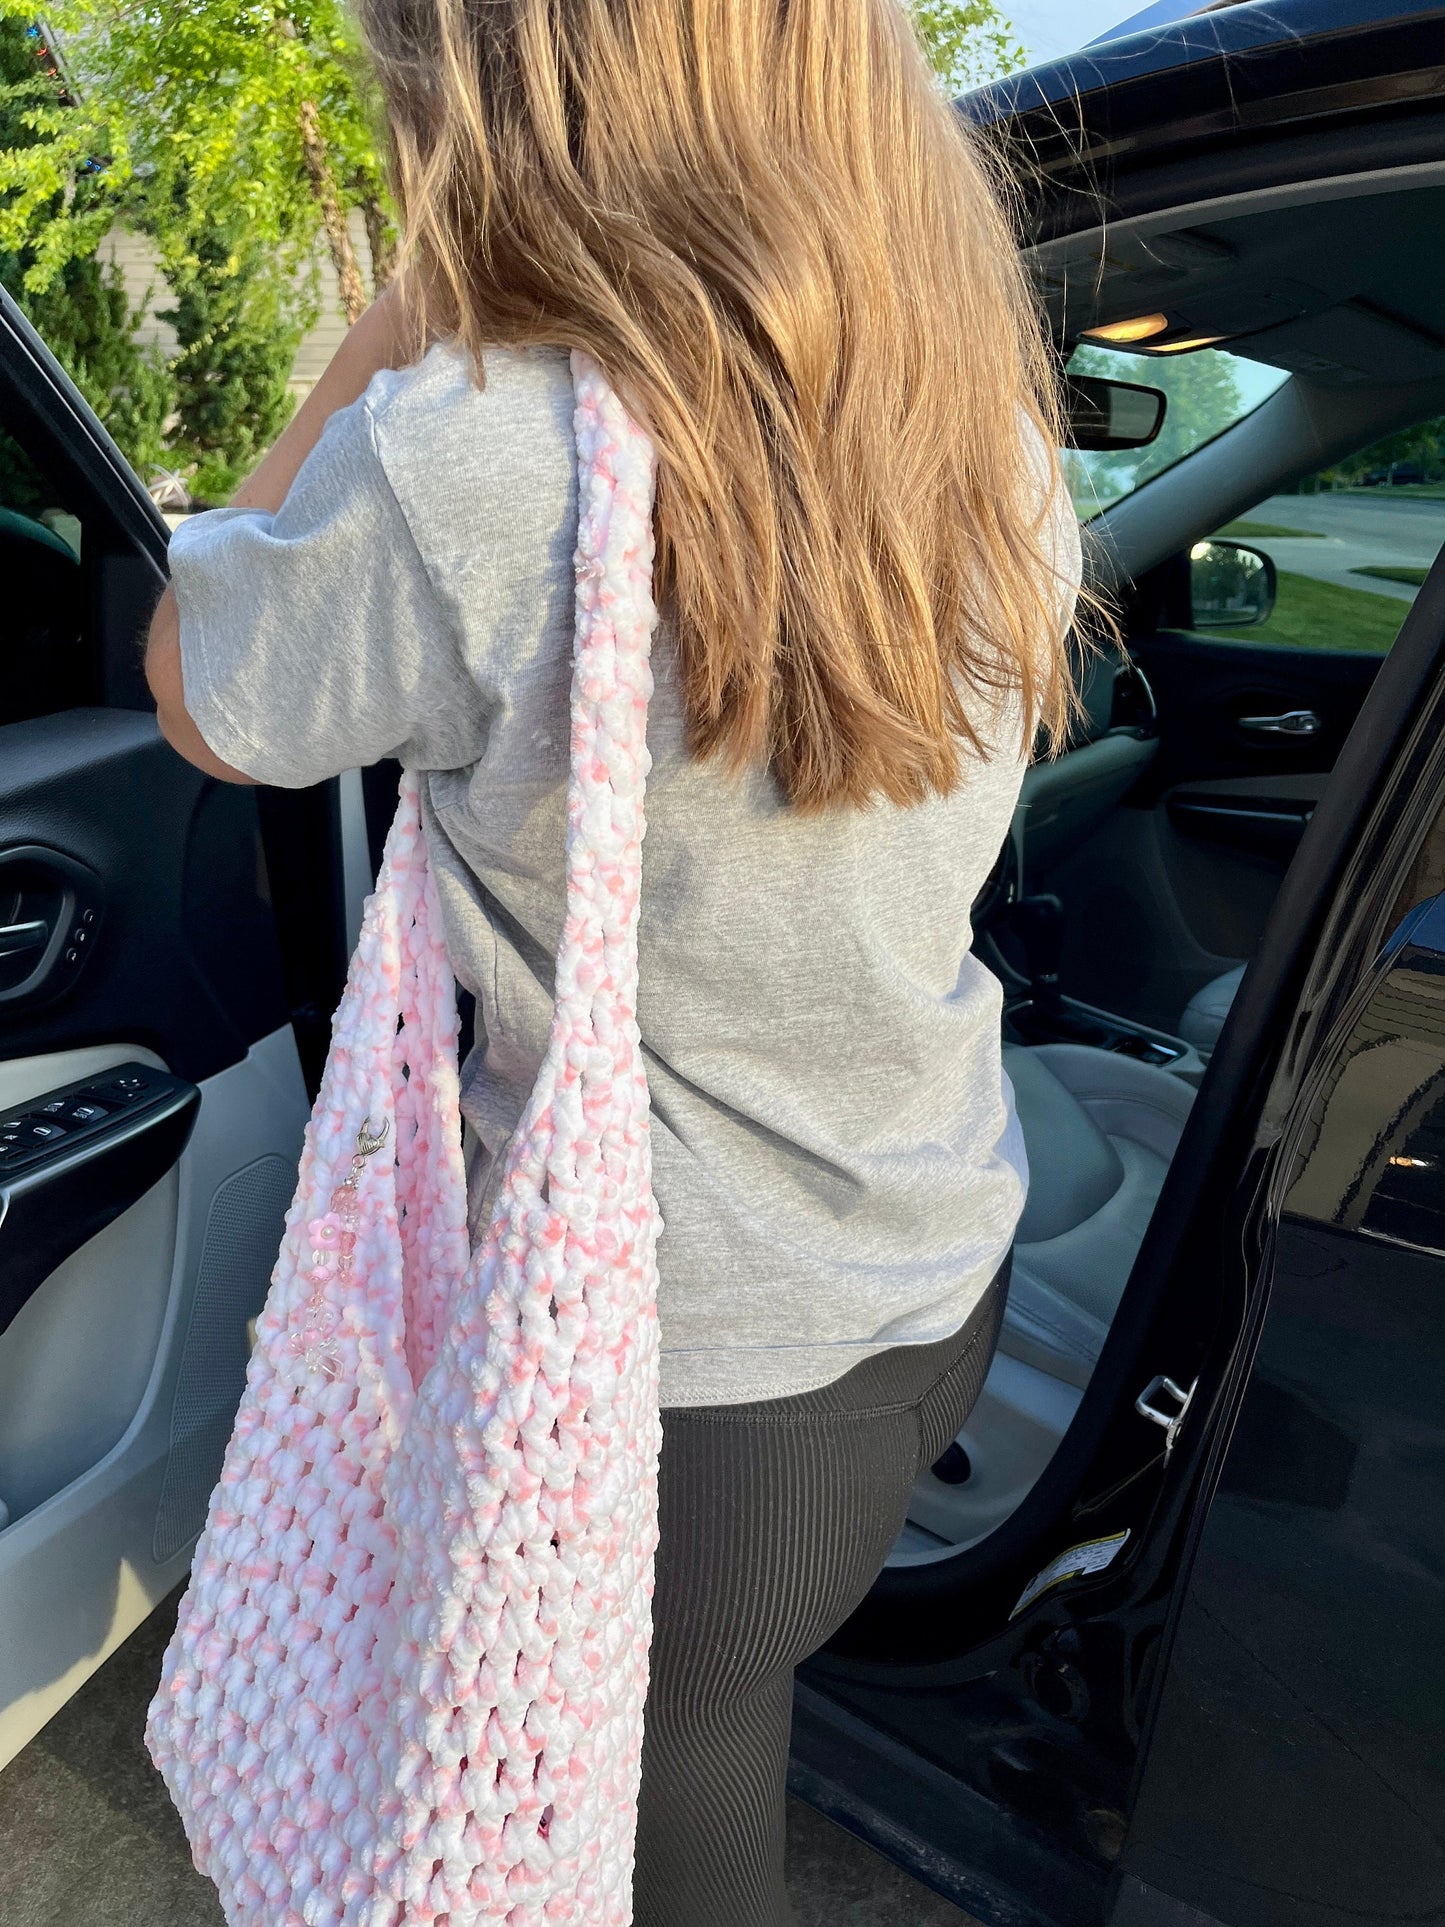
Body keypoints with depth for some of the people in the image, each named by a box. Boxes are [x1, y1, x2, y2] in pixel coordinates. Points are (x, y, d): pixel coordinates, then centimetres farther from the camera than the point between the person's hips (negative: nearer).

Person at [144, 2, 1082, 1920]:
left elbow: (197, 697, -8)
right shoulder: (992, 443, -7)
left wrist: (405, 313, -7)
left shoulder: (463, 465, -29)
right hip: (948, 1288, 6)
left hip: (691, 1389, -6)